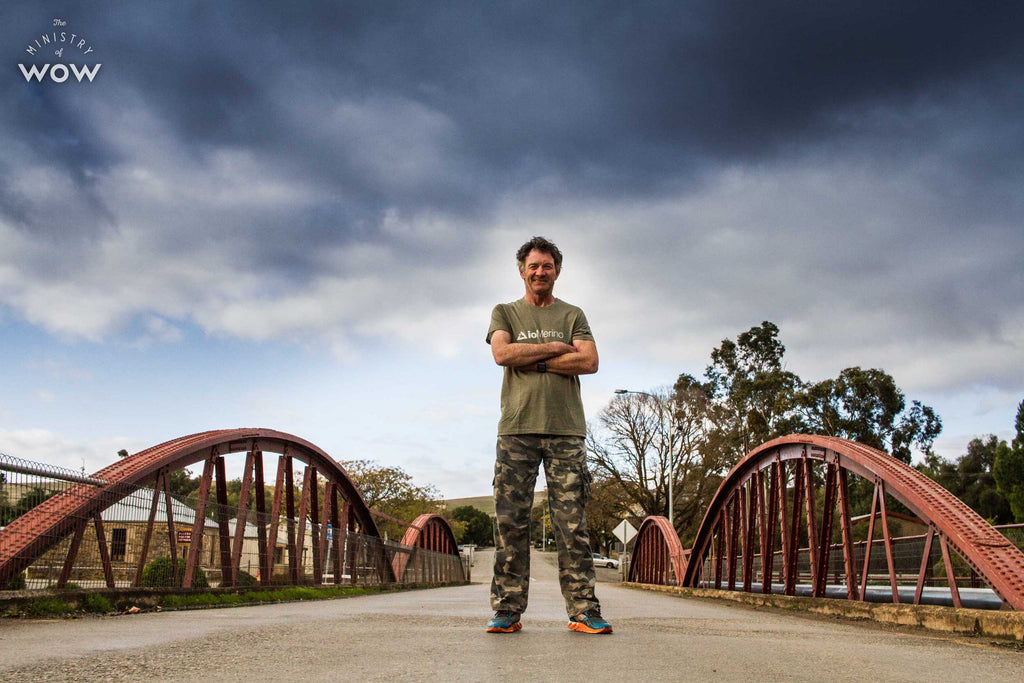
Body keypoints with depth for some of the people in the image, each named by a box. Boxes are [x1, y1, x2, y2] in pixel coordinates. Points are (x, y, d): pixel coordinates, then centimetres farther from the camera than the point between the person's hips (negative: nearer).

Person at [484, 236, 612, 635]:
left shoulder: (572, 315, 16)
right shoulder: (505, 313, 16)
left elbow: (589, 361, 0)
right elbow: (501, 353, -4)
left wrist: (532, 360, -4)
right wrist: (555, 348, -1)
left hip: (566, 430, 0)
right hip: (516, 428, 0)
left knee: (572, 524, -2)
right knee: (510, 521, -3)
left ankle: (583, 610, 3)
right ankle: (507, 610, 4)